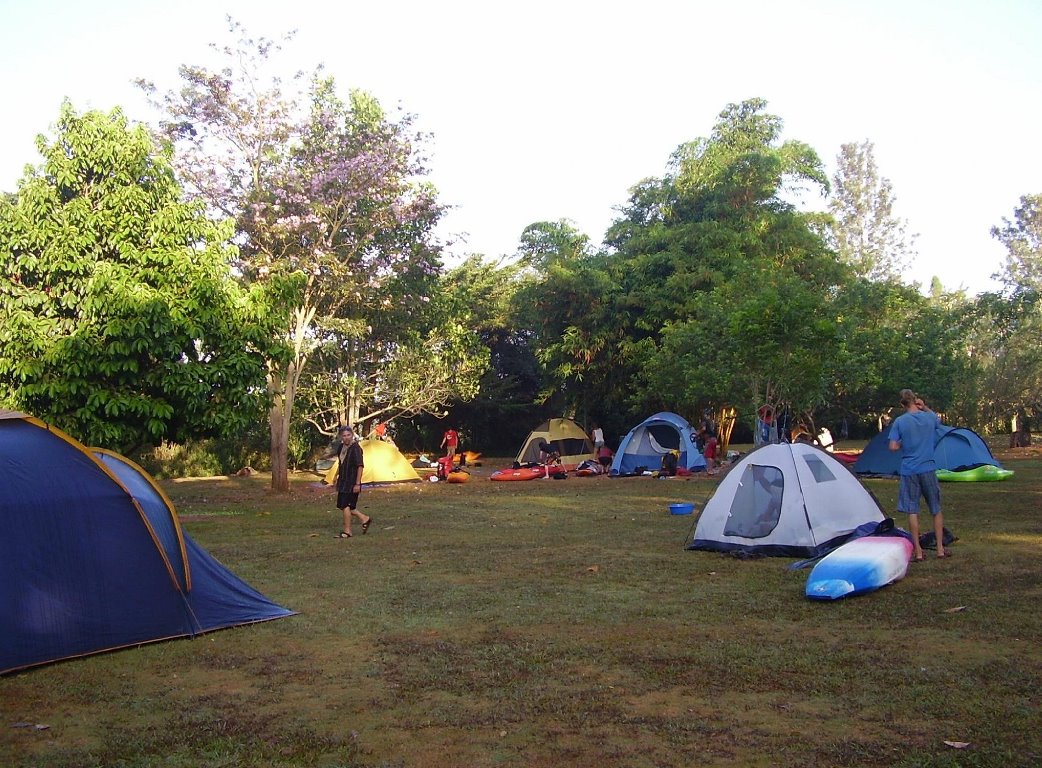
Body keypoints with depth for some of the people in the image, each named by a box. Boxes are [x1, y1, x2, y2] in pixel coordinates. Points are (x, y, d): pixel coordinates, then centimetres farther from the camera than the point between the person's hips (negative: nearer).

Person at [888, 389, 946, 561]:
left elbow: (893, 447, -10)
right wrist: (925, 408, 11)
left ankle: (917, 550, 4)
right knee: (936, 509, 14)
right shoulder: (930, 418, -1)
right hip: (928, 469, 2)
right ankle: (940, 548, 17)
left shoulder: (899, 422, -8)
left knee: (912, 510, 3)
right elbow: (938, 420, 25)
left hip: (909, 471, -2)